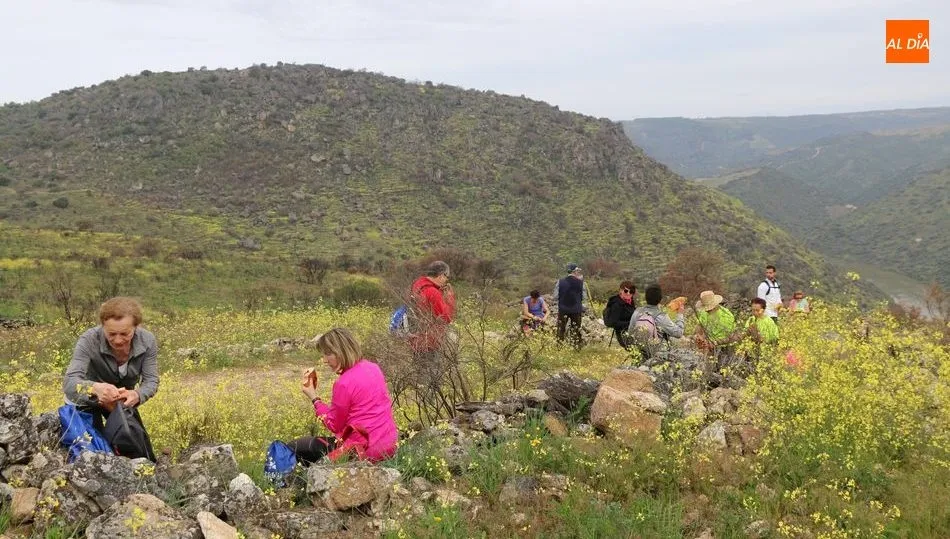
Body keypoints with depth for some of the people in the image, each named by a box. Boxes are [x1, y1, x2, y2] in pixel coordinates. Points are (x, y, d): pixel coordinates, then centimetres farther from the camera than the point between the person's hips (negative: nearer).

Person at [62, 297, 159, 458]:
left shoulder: (147, 341, -25)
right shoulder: (89, 340, -34)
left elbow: (151, 381, -21)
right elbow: (69, 382, -41)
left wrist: (137, 395, -46)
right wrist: (95, 388, -63)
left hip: (124, 401, 3)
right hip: (87, 401, -3)